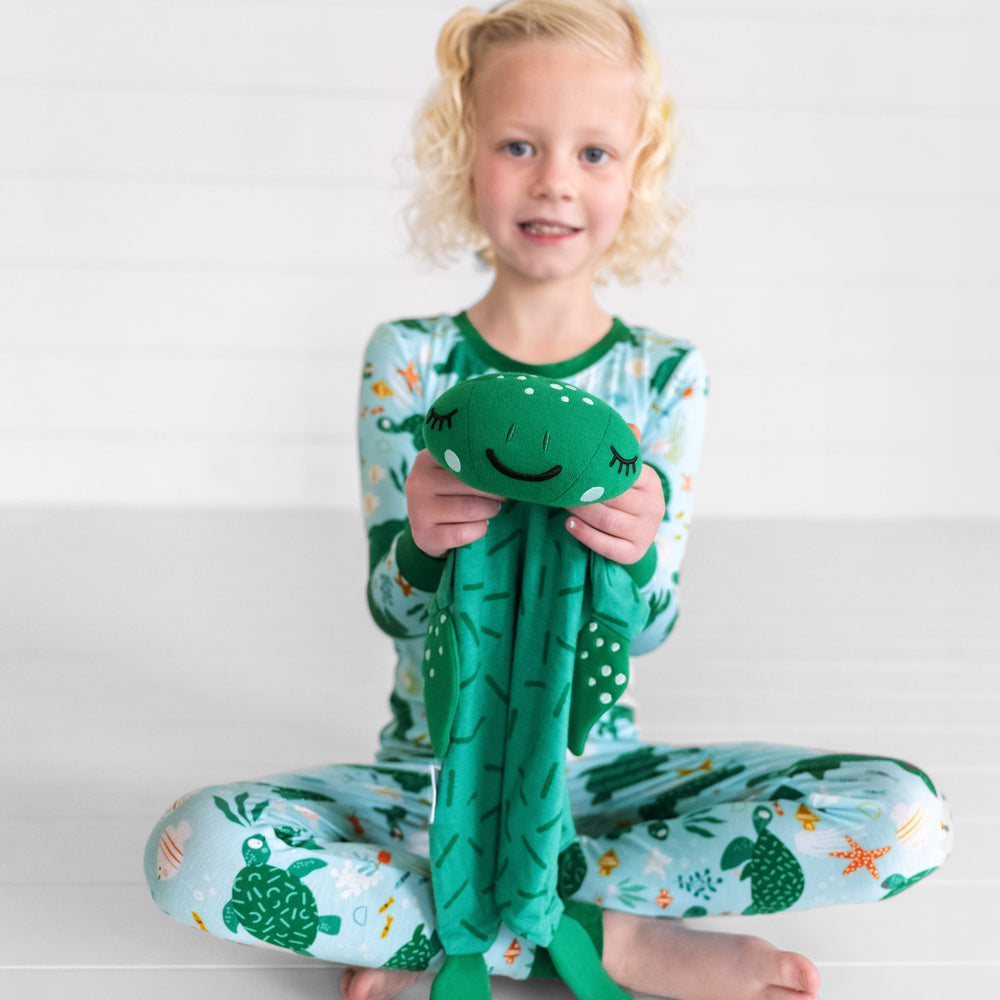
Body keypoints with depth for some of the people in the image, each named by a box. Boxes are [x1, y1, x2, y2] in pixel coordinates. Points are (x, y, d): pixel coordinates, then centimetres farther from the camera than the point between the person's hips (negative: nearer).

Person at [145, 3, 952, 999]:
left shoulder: (667, 375, -2)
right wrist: (419, 548, -31)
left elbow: (649, 627, -7)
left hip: (601, 770, 1)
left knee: (904, 816, -21)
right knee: (194, 850, -28)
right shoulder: (406, 358, -4)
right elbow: (392, 610, -6)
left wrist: (637, 551, -31)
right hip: (432, 772, -1)